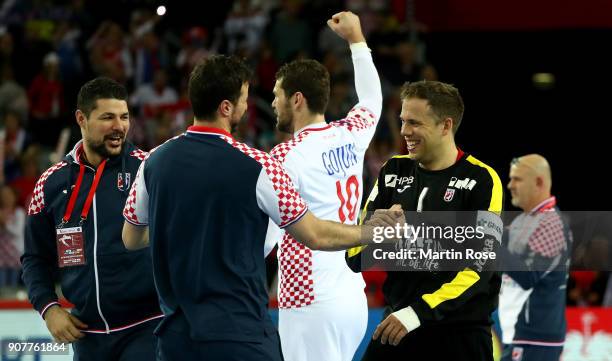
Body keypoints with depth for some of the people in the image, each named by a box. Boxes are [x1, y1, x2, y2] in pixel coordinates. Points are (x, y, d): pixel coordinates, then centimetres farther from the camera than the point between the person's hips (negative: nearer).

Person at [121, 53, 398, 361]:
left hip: (176, 334, 5)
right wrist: (371, 231, 16)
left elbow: (131, 239, 15)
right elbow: (315, 236, -2)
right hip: (240, 336, -4)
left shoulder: (154, 161, 1)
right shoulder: (257, 167, -10)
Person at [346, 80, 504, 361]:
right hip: (397, 323, 4)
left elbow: (480, 267, -15)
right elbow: (355, 258, 6)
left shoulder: (480, 180, -7)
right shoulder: (393, 172, 7)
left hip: (461, 334, -4)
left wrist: (418, 312, -21)